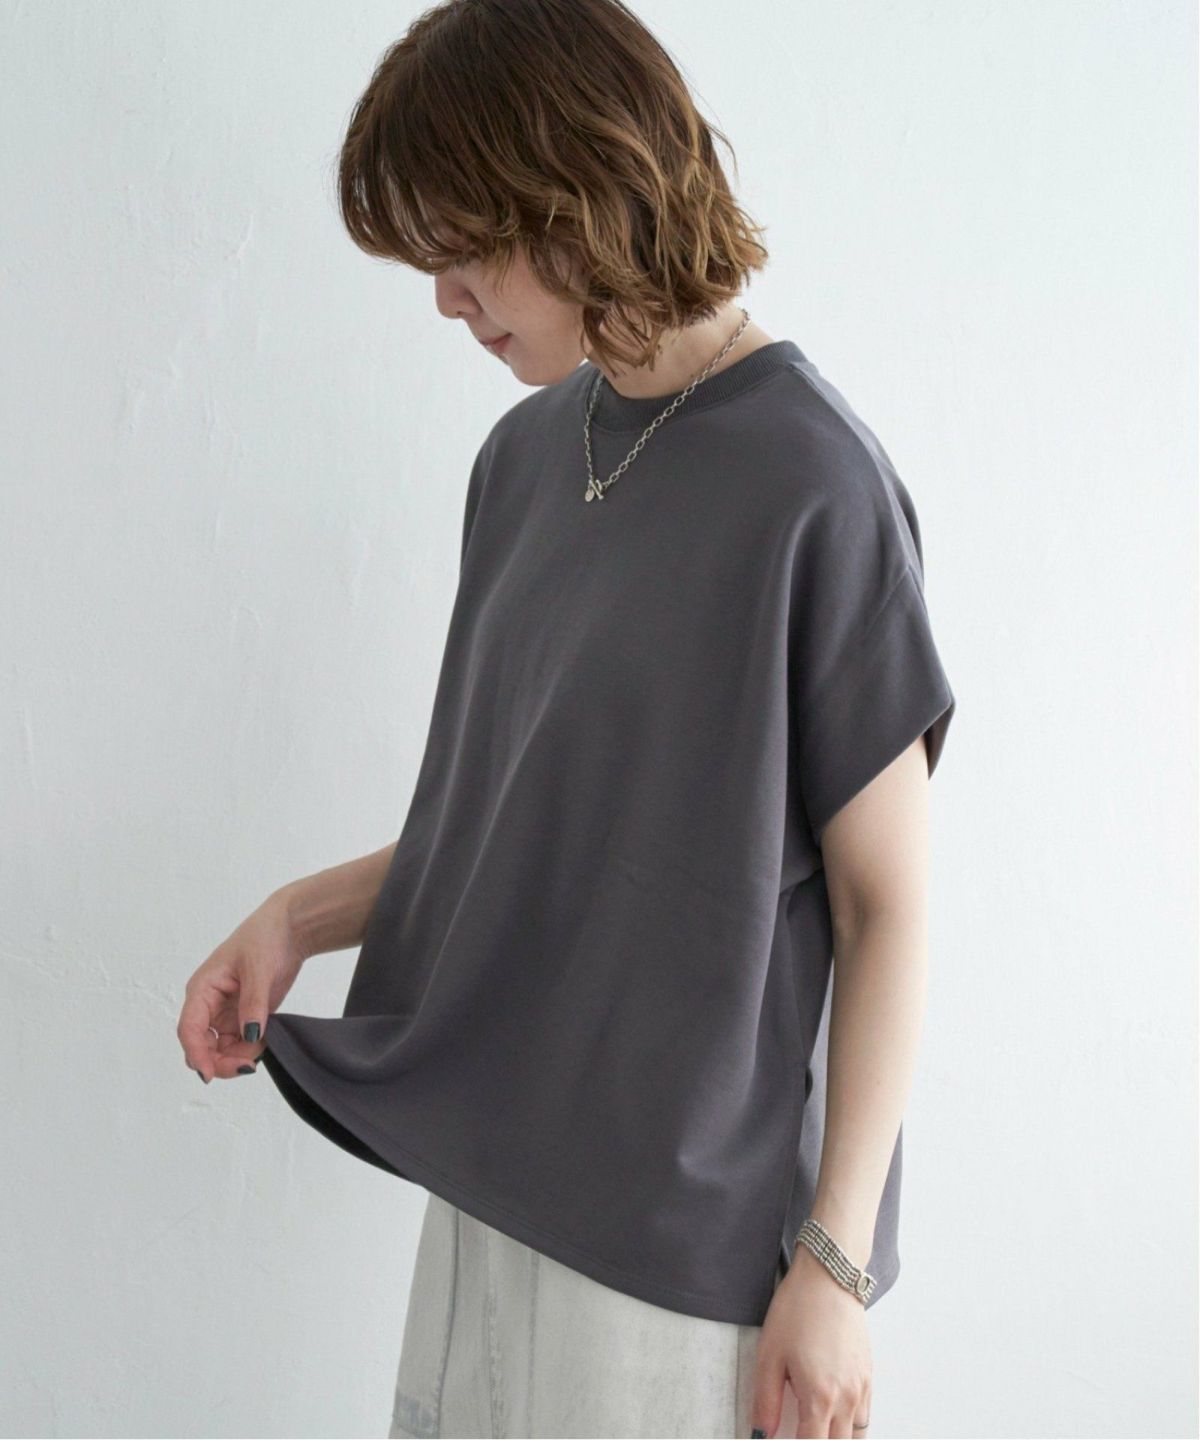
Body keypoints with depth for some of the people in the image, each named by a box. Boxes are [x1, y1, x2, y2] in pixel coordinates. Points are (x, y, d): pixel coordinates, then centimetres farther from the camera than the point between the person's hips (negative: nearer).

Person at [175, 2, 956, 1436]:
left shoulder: (812, 485, -16)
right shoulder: (529, 454, 6)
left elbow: (886, 905, -13)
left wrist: (834, 1261, -13)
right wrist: (297, 917, 0)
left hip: (695, 1224, -6)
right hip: (500, 1170, 7)